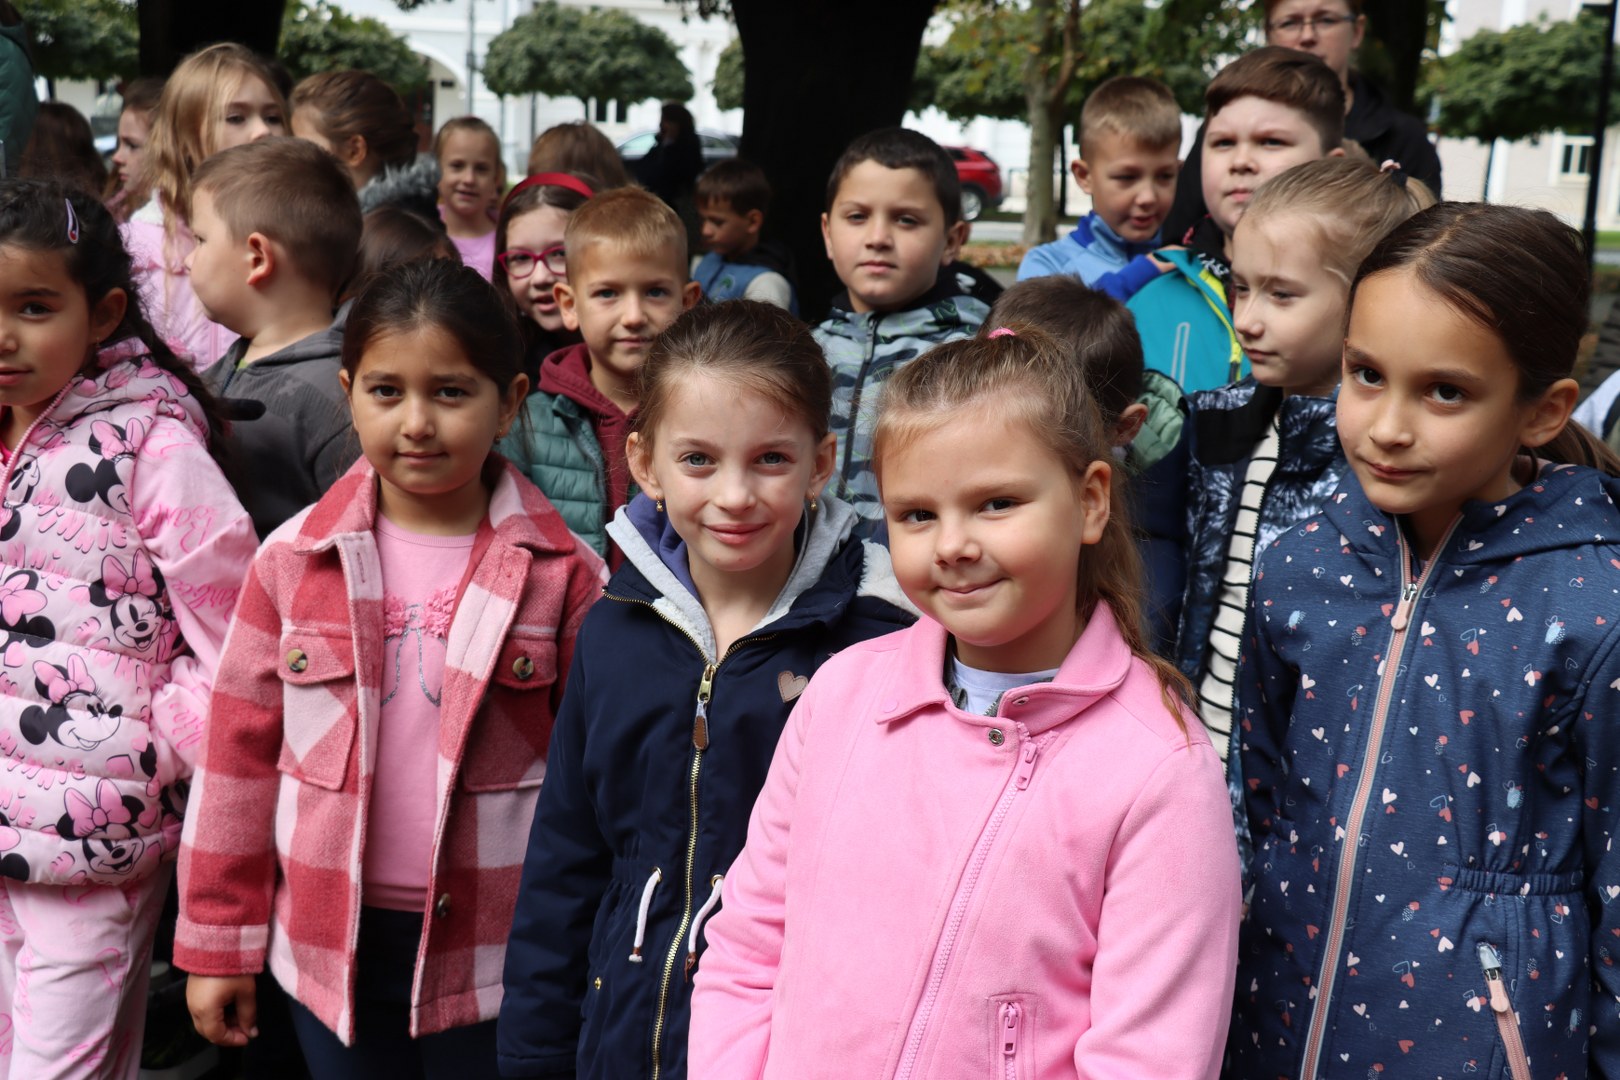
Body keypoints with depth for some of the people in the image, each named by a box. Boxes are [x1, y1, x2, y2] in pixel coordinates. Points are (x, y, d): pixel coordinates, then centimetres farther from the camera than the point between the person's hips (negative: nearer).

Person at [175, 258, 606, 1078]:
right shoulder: (293, 561, -2)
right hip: (332, 948, 2)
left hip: (494, 962, -2)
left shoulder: (562, 574, -7)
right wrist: (217, 943, 6)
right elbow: (240, 753, 3)